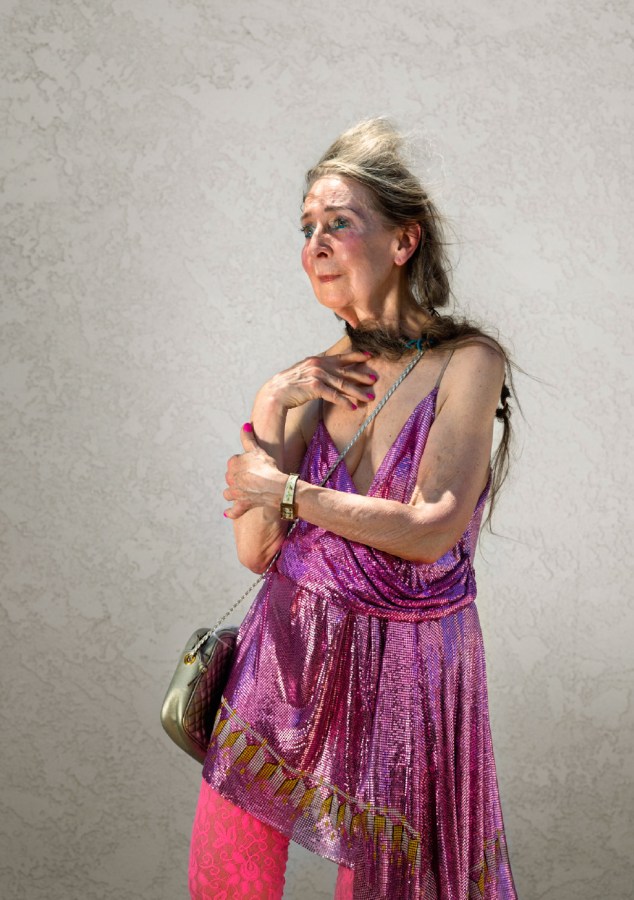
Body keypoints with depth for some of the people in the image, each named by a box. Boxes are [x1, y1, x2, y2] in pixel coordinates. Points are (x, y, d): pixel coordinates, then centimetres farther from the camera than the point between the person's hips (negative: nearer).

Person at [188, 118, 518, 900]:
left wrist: (287, 489, -10)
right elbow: (255, 550, -4)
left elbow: (429, 530, -18)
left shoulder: (466, 362, -9)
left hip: (404, 671, -4)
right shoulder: (316, 379, 2)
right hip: (288, 651, 4)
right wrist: (270, 411, -12)